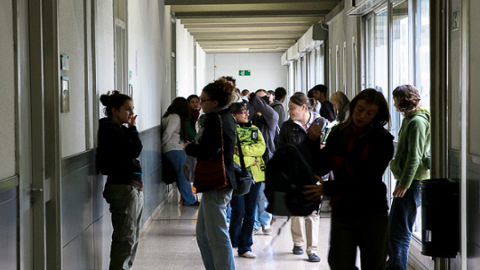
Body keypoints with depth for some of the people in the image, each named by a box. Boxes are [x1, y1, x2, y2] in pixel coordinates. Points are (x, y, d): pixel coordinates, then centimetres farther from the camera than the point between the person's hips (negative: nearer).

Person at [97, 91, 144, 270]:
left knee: (133, 237, 15)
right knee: (126, 238, -7)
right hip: (123, 188, -10)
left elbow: (136, 150, 11)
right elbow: (135, 150, -18)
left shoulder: (119, 129, 15)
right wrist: (133, 128, -8)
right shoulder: (109, 129, -13)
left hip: (133, 186, 10)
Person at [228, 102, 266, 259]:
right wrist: (248, 161, -10)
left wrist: (241, 149, -12)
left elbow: (261, 148, 0)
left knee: (250, 212, 6)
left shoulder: (254, 130, 16)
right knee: (238, 211, -7)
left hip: (255, 175, 5)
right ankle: (232, 245, 11)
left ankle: (245, 247, 13)